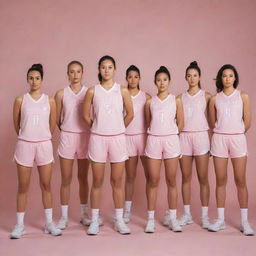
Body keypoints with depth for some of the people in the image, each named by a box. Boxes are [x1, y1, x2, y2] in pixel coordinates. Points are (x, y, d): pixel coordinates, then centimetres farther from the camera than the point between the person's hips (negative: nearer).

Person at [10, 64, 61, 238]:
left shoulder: (50, 101, 2)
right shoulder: (20, 100, 0)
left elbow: (52, 125, 10)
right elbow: (16, 124, 9)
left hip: (44, 145, 1)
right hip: (25, 145, -1)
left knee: (46, 185, 6)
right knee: (23, 186, 4)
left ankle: (49, 223, 15)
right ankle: (20, 225, 13)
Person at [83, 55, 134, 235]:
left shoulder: (122, 91, 1)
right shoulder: (92, 91, 1)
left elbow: (130, 114, 8)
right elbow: (86, 115, 7)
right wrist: (97, 127, 11)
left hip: (118, 138, 0)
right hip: (98, 139, 0)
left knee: (117, 181, 5)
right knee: (97, 181, 5)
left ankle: (119, 220, 14)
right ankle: (94, 221, 12)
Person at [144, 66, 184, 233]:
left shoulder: (176, 101, 4)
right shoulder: (150, 102, 7)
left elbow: (180, 124, 8)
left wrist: (170, 135, 12)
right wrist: (157, 134, 12)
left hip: (171, 141, 0)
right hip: (153, 141, 0)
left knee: (171, 181, 4)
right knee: (154, 181, 2)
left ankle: (173, 218, 11)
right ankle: (151, 219, 8)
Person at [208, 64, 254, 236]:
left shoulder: (243, 97, 3)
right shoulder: (215, 99, 6)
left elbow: (247, 123, 3)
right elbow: (212, 122, 12)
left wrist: (235, 134, 11)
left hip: (238, 139, -1)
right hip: (219, 139, 1)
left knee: (240, 181, -1)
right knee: (221, 180, 4)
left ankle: (245, 221, 6)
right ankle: (221, 220, 11)